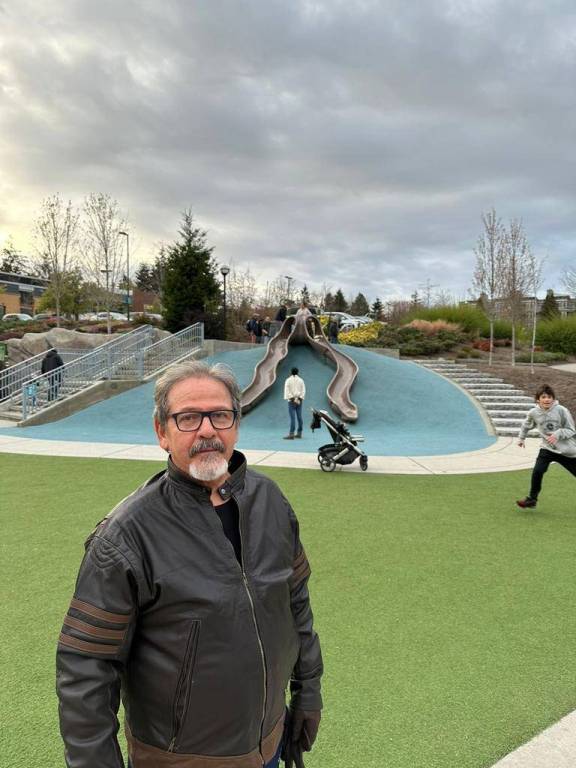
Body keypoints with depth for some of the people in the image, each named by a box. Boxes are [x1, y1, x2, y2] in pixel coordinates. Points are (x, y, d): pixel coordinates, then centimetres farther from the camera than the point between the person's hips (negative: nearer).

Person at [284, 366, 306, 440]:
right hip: (299, 401, 4)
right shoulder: (301, 380, 7)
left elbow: (287, 391, -11)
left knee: (292, 417, -11)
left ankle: (291, 434, -15)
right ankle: (299, 433, 11)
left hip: (292, 401, -4)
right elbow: (303, 391, 1)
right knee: (299, 417, 7)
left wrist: (292, 399, -11)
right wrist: (299, 399, -4)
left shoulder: (288, 380, -3)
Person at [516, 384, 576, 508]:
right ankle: (532, 499, 2)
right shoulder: (534, 413, -7)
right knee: (537, 471, -17)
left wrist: (558, 434, -27)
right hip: (547, 449, 1)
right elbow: (526, 425, 15)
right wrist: (521, 438, 17)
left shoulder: (561, 410, -15)